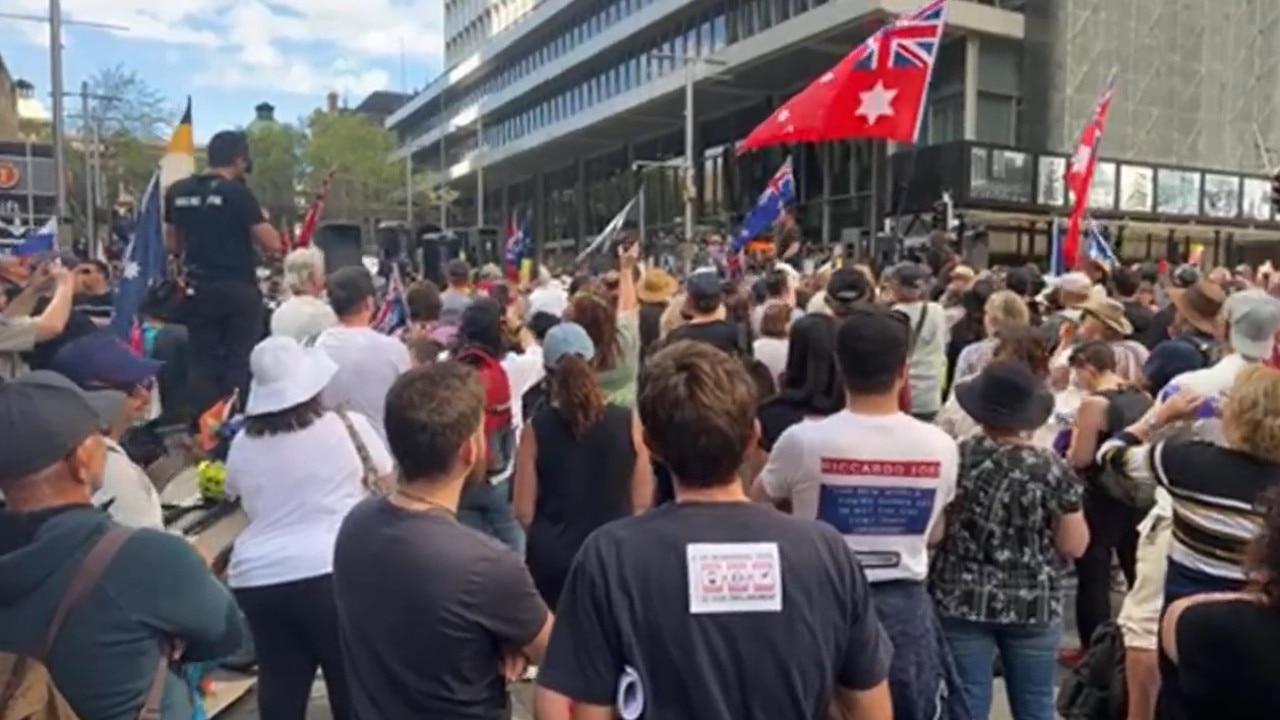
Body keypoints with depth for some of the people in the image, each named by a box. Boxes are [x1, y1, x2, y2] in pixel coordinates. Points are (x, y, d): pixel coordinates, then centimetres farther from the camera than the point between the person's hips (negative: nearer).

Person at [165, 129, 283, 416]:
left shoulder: (177, 192, 8)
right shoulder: (238, 192, -11)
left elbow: (171, 245, 17)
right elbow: (273, 245, -11)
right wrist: (261, 219, 6)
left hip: (197, 290, 5)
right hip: (238, 289, -5)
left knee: (203, 363, 9)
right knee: (241, 363, 2)